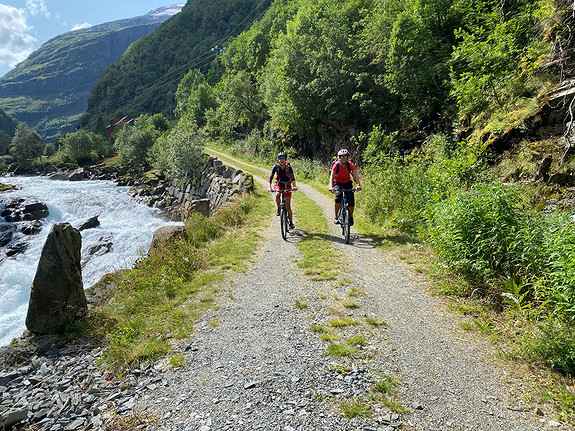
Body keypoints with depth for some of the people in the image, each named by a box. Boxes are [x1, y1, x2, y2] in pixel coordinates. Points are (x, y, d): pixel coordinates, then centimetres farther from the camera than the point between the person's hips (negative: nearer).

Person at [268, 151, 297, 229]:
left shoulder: (288, 167, -22)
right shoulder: (276, 167, -18)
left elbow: (292, 177, -34)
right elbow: (271, 177, -24)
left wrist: (294, 186, -52)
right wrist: (269, 186, -40)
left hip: (287, 186, -2)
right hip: (278, 185, 2)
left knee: (288, 206, -7)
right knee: (277, 195, -29)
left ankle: (291, 222, 3)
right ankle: (278, 209, 1)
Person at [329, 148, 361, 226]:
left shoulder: (350, 165, -19)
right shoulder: (336, 165, -23)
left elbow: (355, 175, -30)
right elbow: (332, 176, -33)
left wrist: (358, 185, -48)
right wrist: (331, 187, -51)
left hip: (347, 183, 2)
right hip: (337, 183, -1)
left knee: (351, 199, -18)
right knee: (338, 196, -29)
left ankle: (351, 217, 5)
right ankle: (336, 216, -15)